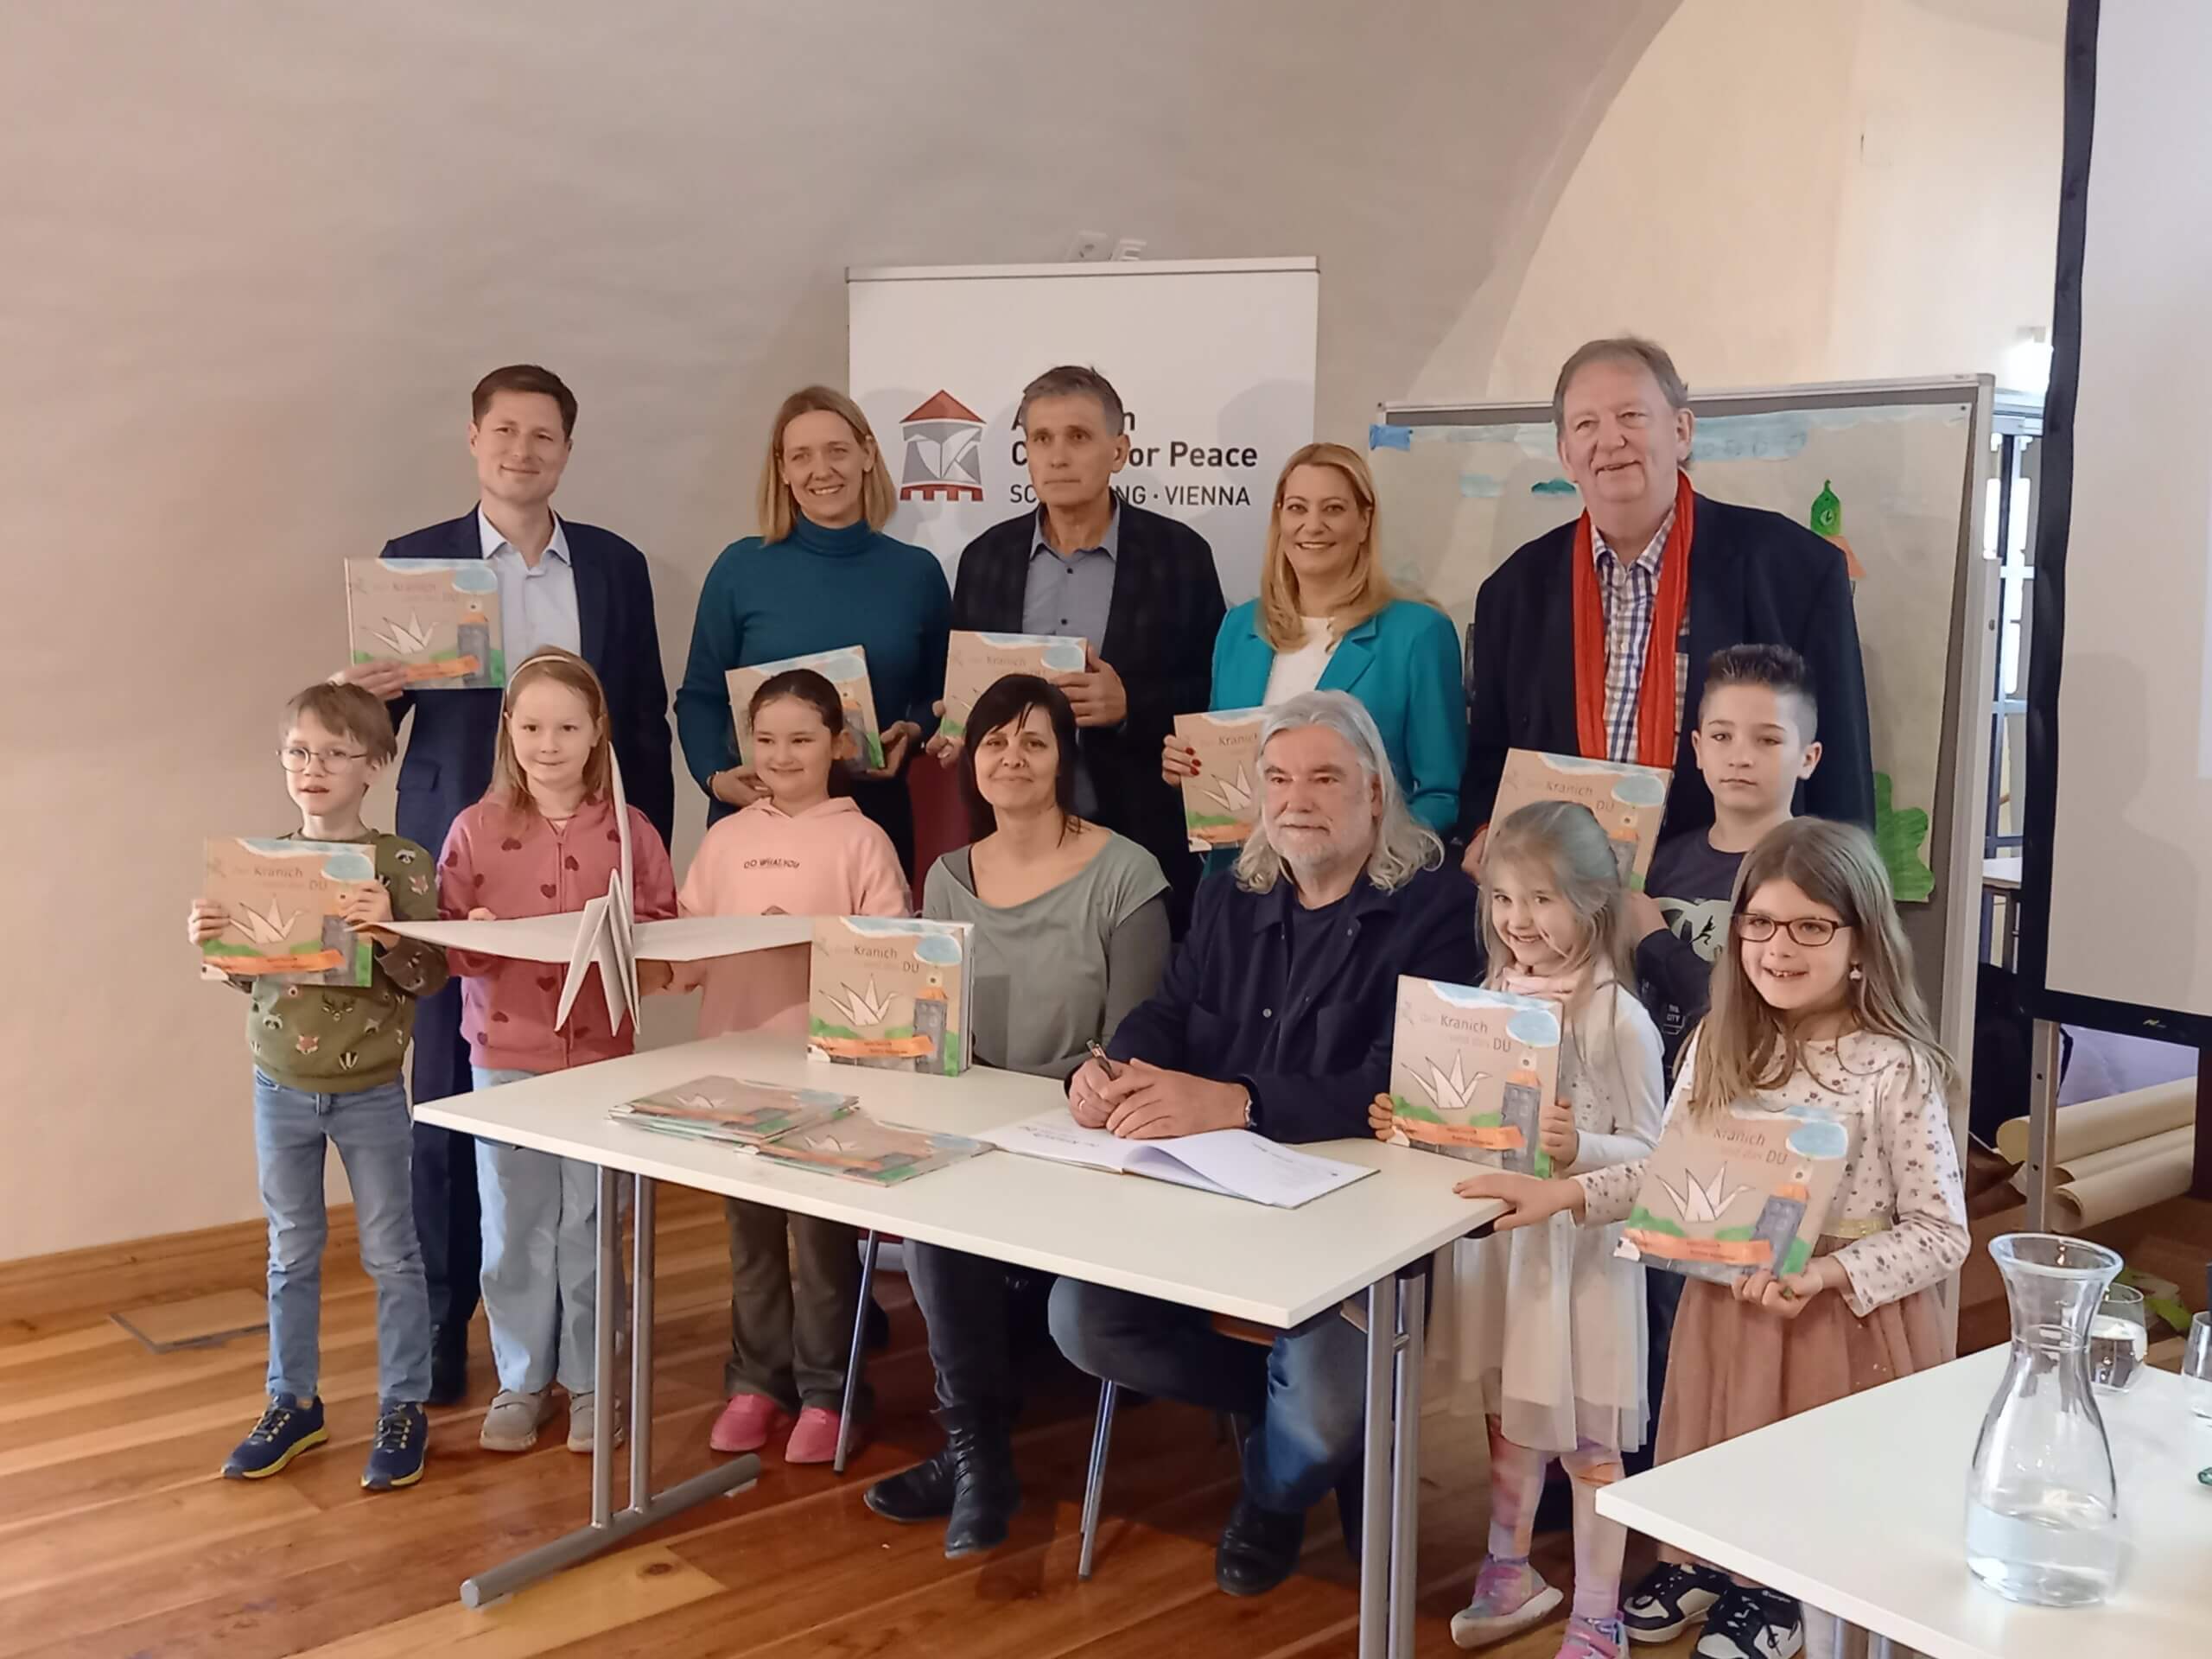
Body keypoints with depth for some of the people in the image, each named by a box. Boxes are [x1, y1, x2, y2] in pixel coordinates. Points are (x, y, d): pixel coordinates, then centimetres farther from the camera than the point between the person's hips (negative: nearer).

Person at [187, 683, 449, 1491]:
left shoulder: (401, 863, -13)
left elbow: (431, 975, -13)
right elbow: (244, 974, 8)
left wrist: (389, 935, -31)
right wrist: (209, 940, -12)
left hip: (371, 1091, -4)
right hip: (281, 1088, 4)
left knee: (391, 1253, 8)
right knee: (291, 1254, 16)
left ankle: (403, 1408, 21)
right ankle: (293, 1403, 31)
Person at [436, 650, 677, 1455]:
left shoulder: (629, 832, -1)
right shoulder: (477, 829, -2)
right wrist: (474, 937, -20)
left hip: (603, 1055, 0)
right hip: (505, 1057, 0)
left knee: (592, 1228, 7)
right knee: (514, 1229, 9)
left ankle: (591, 1378, 23)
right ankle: (521, 1380, 25)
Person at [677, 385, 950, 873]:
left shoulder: (917, 572, 3)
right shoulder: (740, 568, -1)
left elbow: (939, 698, 11)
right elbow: (701, 697, 3)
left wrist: (910, 733, -10)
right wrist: (715, 776, -14)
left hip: (875, 813, 1)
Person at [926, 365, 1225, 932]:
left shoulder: (1178, 554, -1)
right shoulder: (986, 556, 9)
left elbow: (1218, 693, -1)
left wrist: (1130, 705, -17)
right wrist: (955, 733, -5)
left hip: (1141, 845, -2)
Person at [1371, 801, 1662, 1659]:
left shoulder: (1617, 1017, -15)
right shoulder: (1491, 996, 4)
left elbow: (1649, 1151, -14)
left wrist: (1579, 1149, -31)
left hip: (1580, 1246, -6)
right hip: (1496, 1234, 6)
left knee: (1584, 1441, 7)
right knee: (1506, 1420, 21)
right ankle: (1510, 1574, 41)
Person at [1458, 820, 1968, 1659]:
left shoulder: (1896, 1070, -18)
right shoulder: (1719, 1042, -3)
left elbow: (1940, 1235, -15)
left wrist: (1826, 1274, -26)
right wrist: (1564, 1194, -6)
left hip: (1844, 1315, -4)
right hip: (1728, 1300, 4)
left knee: (1818, 1475, 13)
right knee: (1721, 1448, 20)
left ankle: (1779, 1588, 40)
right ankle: (1705, 1557, 47)